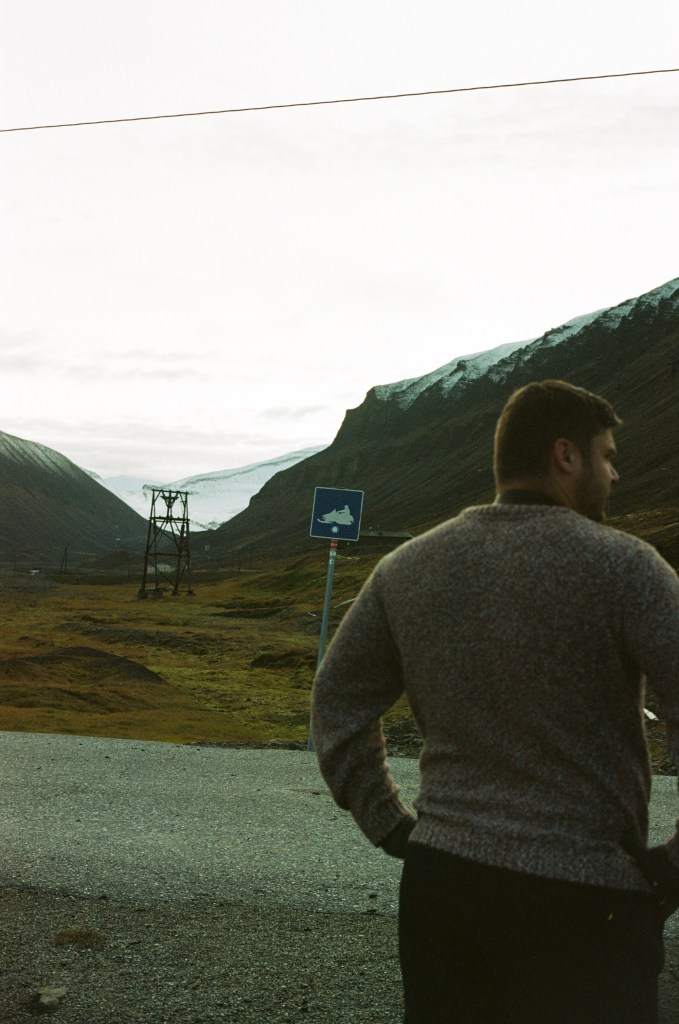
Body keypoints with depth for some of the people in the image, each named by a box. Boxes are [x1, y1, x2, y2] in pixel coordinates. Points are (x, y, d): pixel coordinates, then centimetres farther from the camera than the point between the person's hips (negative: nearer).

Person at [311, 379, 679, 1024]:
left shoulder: (407, 569, 5)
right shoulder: (620, 567, -12)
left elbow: (337, 704, 11)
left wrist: (389, 826, 12)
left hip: (438, 880, 5)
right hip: (583, 899, -5)